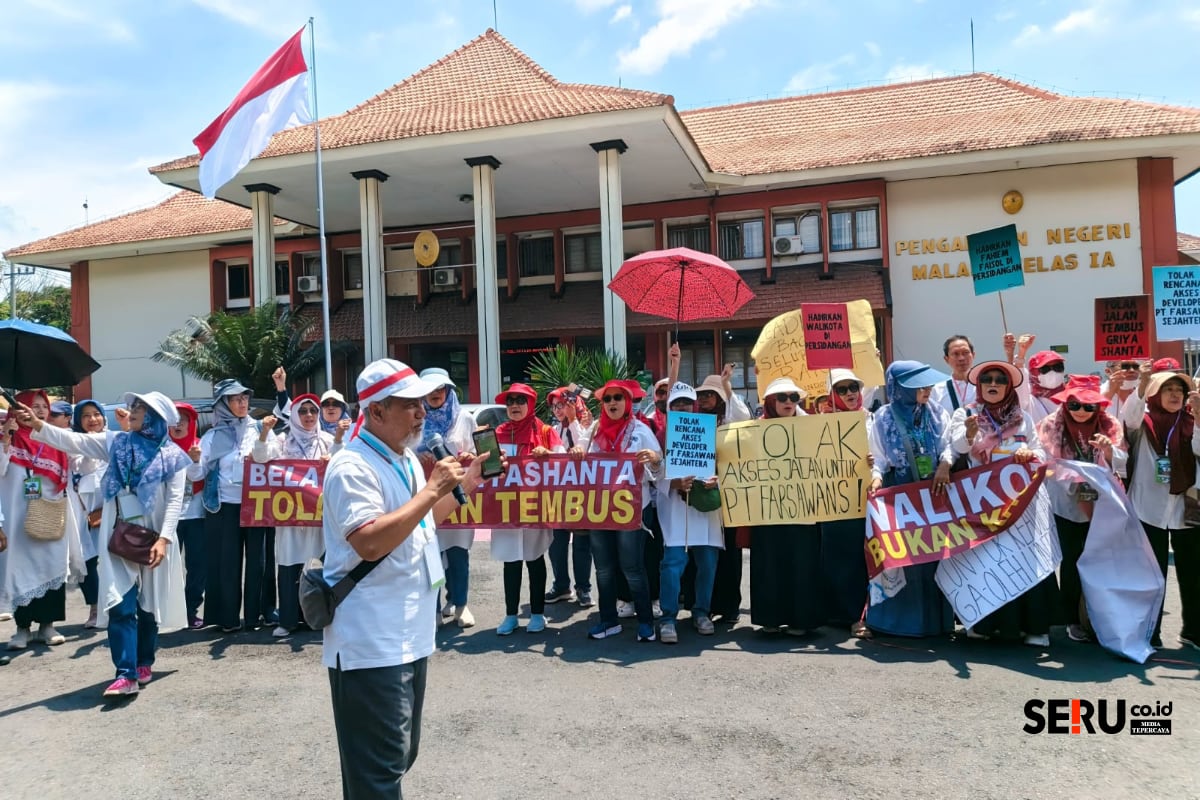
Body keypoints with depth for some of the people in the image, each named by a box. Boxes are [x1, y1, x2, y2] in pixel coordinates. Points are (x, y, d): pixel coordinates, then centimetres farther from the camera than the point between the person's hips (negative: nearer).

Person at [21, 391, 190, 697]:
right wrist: (38, 426, -13)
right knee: (121, 606, -7)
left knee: (149, 603, 10)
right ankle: (126, 674, -9)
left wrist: (164, 538, -18)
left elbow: (175, 500, -9)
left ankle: (144, 663, 25)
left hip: (153, 538, -2)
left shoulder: (172, 456, -3)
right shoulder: (116, 443, 7)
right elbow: (73, 441, 1)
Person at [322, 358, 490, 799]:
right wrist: (433, 488, -26)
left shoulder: (407, 459, 11)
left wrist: (464, 484, 13)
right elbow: (370, 543, -30)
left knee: (400, 756, 22)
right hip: (372, 646, -10)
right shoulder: (352, 467, -18)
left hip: (410, 638, 10)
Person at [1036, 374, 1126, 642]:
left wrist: (1108, 448, -28)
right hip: (1068, 505, -2)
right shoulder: (1052, 426, -5)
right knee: (1071, 561, 2)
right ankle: (1073, 620, 12)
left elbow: (1121, 462, -10)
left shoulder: (1109, 426, -1)